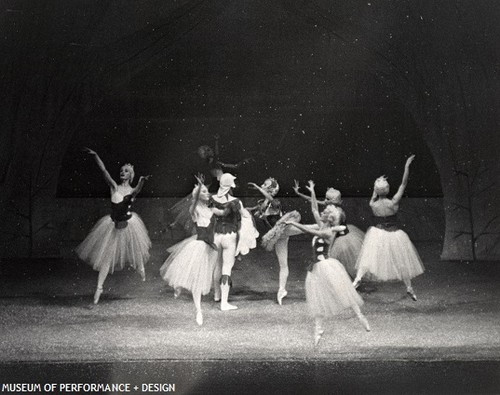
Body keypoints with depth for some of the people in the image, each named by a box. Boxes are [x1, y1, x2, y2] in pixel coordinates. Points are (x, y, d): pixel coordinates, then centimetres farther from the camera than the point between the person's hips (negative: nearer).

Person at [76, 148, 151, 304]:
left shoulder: (133, 191, -1)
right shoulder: (114, 187, 0)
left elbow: (139, 188, -26)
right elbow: (103, 170, -11)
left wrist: (142, 180, -49)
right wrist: (95, 155, -23)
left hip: (128, 224, 0)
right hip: (113, 224, 0)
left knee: (135, 250, 11)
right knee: (107, 256, -1)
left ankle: (141, 268, 47)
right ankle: (99, 288, 2)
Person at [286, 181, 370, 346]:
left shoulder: (329, 232, -14)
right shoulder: (322, 227, 8)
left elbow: (311, 231, -26)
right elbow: (314, 209, 16)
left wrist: (294, 223, -25)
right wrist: (312, 193, 16)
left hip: (327, 266, -8)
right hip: (317, 267, 8)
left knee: (343, 294, -3)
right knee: (318, 299, 7)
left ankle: (360, 316, 6)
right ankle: (318, 328, 11)